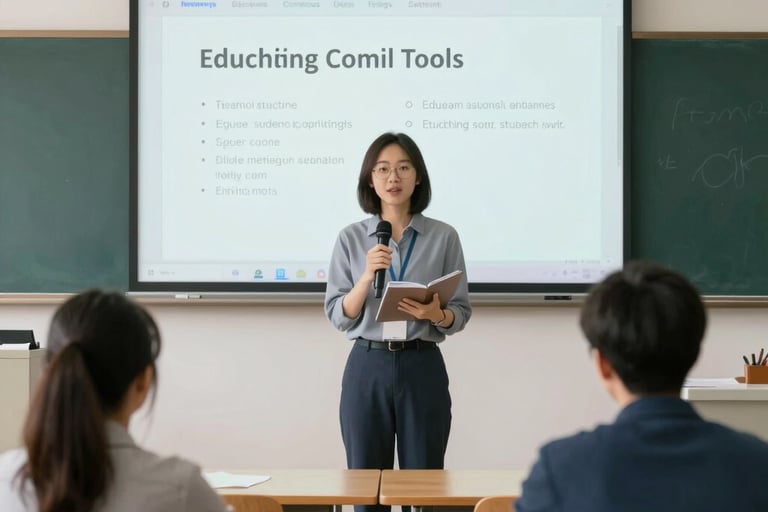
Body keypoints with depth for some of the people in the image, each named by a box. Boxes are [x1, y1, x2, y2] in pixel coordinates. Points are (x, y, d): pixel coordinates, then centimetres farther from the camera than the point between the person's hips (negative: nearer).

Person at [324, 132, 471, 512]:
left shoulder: (444, 237, 1)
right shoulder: (351, 238, 3)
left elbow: (461, 314, 3)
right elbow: (337, 316, -1)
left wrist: (436, 314, -19)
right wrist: (367, 276, -16)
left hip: (423, 368, 0)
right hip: (367, 368, 1)